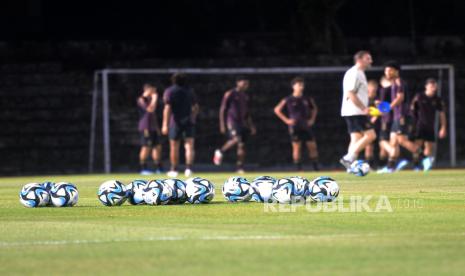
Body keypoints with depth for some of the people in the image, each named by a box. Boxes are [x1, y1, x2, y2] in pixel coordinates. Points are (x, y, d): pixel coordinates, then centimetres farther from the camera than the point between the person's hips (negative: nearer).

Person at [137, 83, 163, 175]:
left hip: (153, 128, 9)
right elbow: (150, 109, -23)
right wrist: (154, 99, -13)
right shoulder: (141, 100, -9)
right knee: (146, 147, -10)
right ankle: (143, 168, -6)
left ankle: (159, 168, 12)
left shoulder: (150, 100, 20)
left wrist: (157, 127, 22)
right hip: (146, 128, -9)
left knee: (157, 147, 8)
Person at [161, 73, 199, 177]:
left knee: (174, 147, 9)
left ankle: (174, 170, 19)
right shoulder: (190, 91, 9)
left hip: (176, 122, -2)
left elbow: (167, 108, -12)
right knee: (189, 146, -5)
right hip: (189, 121, 2)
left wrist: (165, 124, -15)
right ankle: (189, 168, -23)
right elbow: (195, 107, 16)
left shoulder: (169, 91, -4)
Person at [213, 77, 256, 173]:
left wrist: (251, 126, 18)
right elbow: (222, 109, -5)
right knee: (236, 139, -27)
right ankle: (220, 152, -6)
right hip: (232, 121, -7)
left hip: (242, 122, 7)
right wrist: (222, 124, -11)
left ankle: (240, 167, 5)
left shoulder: (245, 96, 16)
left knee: (242, 145, 1)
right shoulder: (229, 94, -5)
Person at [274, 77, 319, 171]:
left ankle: (316, 167, 6)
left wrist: (312, 119, 10)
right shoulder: (288, 100, -2)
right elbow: (277, 110, 2)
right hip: (295, 127, -3)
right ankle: (298, 168, 0)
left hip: (306, 127, 3)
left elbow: (314, 108, 25)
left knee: (312, 146, -1)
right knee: (296, 147, -4)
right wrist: (286, 120, -4)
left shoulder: (308, 99, 7)